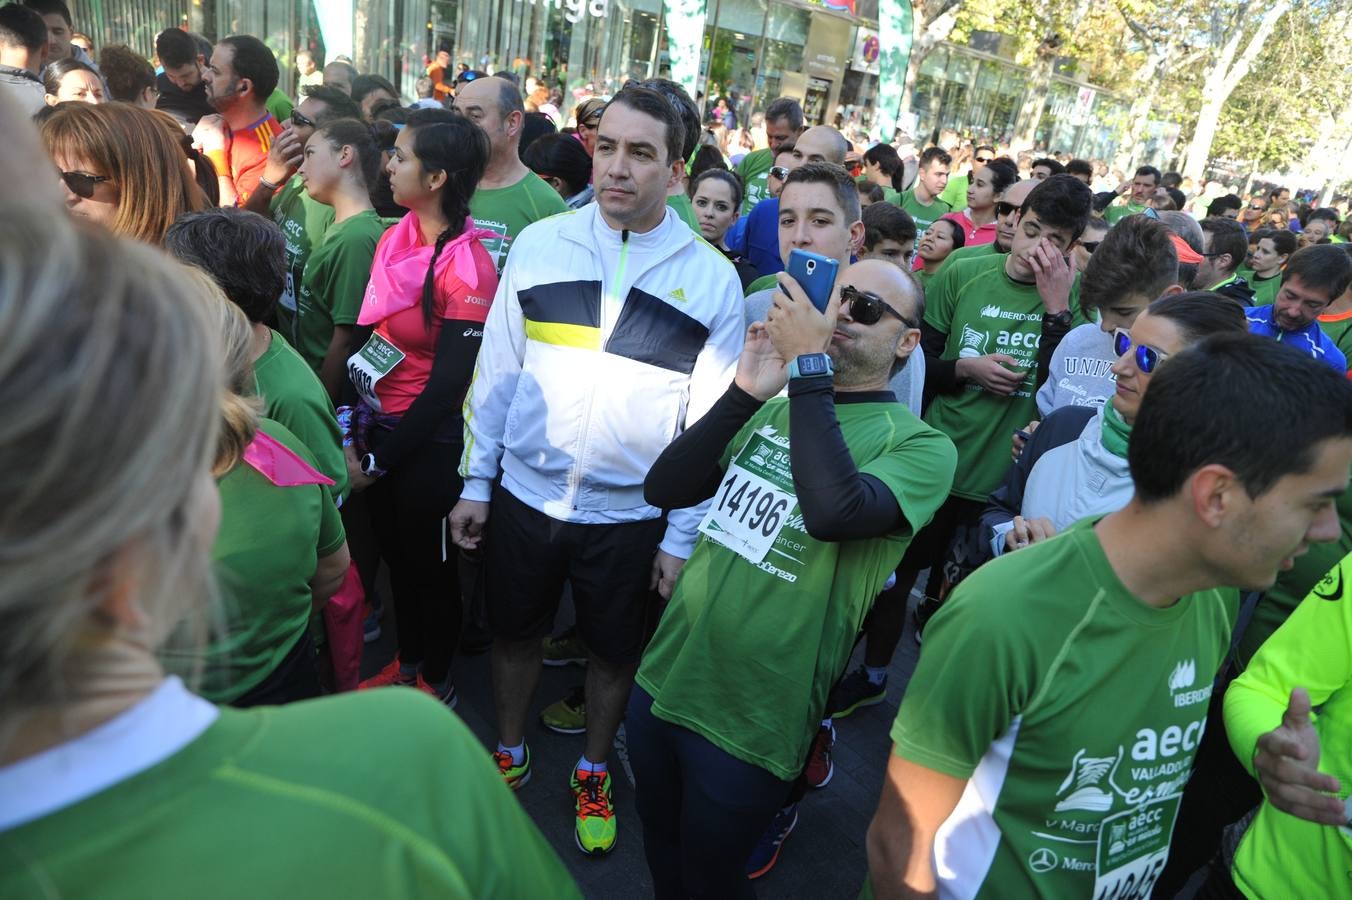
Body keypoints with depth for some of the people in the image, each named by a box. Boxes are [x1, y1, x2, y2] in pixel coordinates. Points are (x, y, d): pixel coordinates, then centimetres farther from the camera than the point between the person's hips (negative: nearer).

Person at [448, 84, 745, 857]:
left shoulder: (713, 280, -8)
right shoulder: (540, 244, -4)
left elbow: (709, 422, -5)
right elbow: (497, 371, 2)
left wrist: (682, 535, -4)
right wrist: (476, 483, 3)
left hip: (630, 516, -1)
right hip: (523, 496, 2)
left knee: (615, 650, 17)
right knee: (516, 633, 20)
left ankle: (594, 773, 44)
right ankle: (510, 754, 47)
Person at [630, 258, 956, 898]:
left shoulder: (920, 444, -11)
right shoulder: (776, 407, 6)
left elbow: (836, 511, -33)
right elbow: (664, 490, -3)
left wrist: (807, 365, -25)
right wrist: (745, 392, -13)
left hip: (749, 722, -5)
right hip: (662, 678, 6)